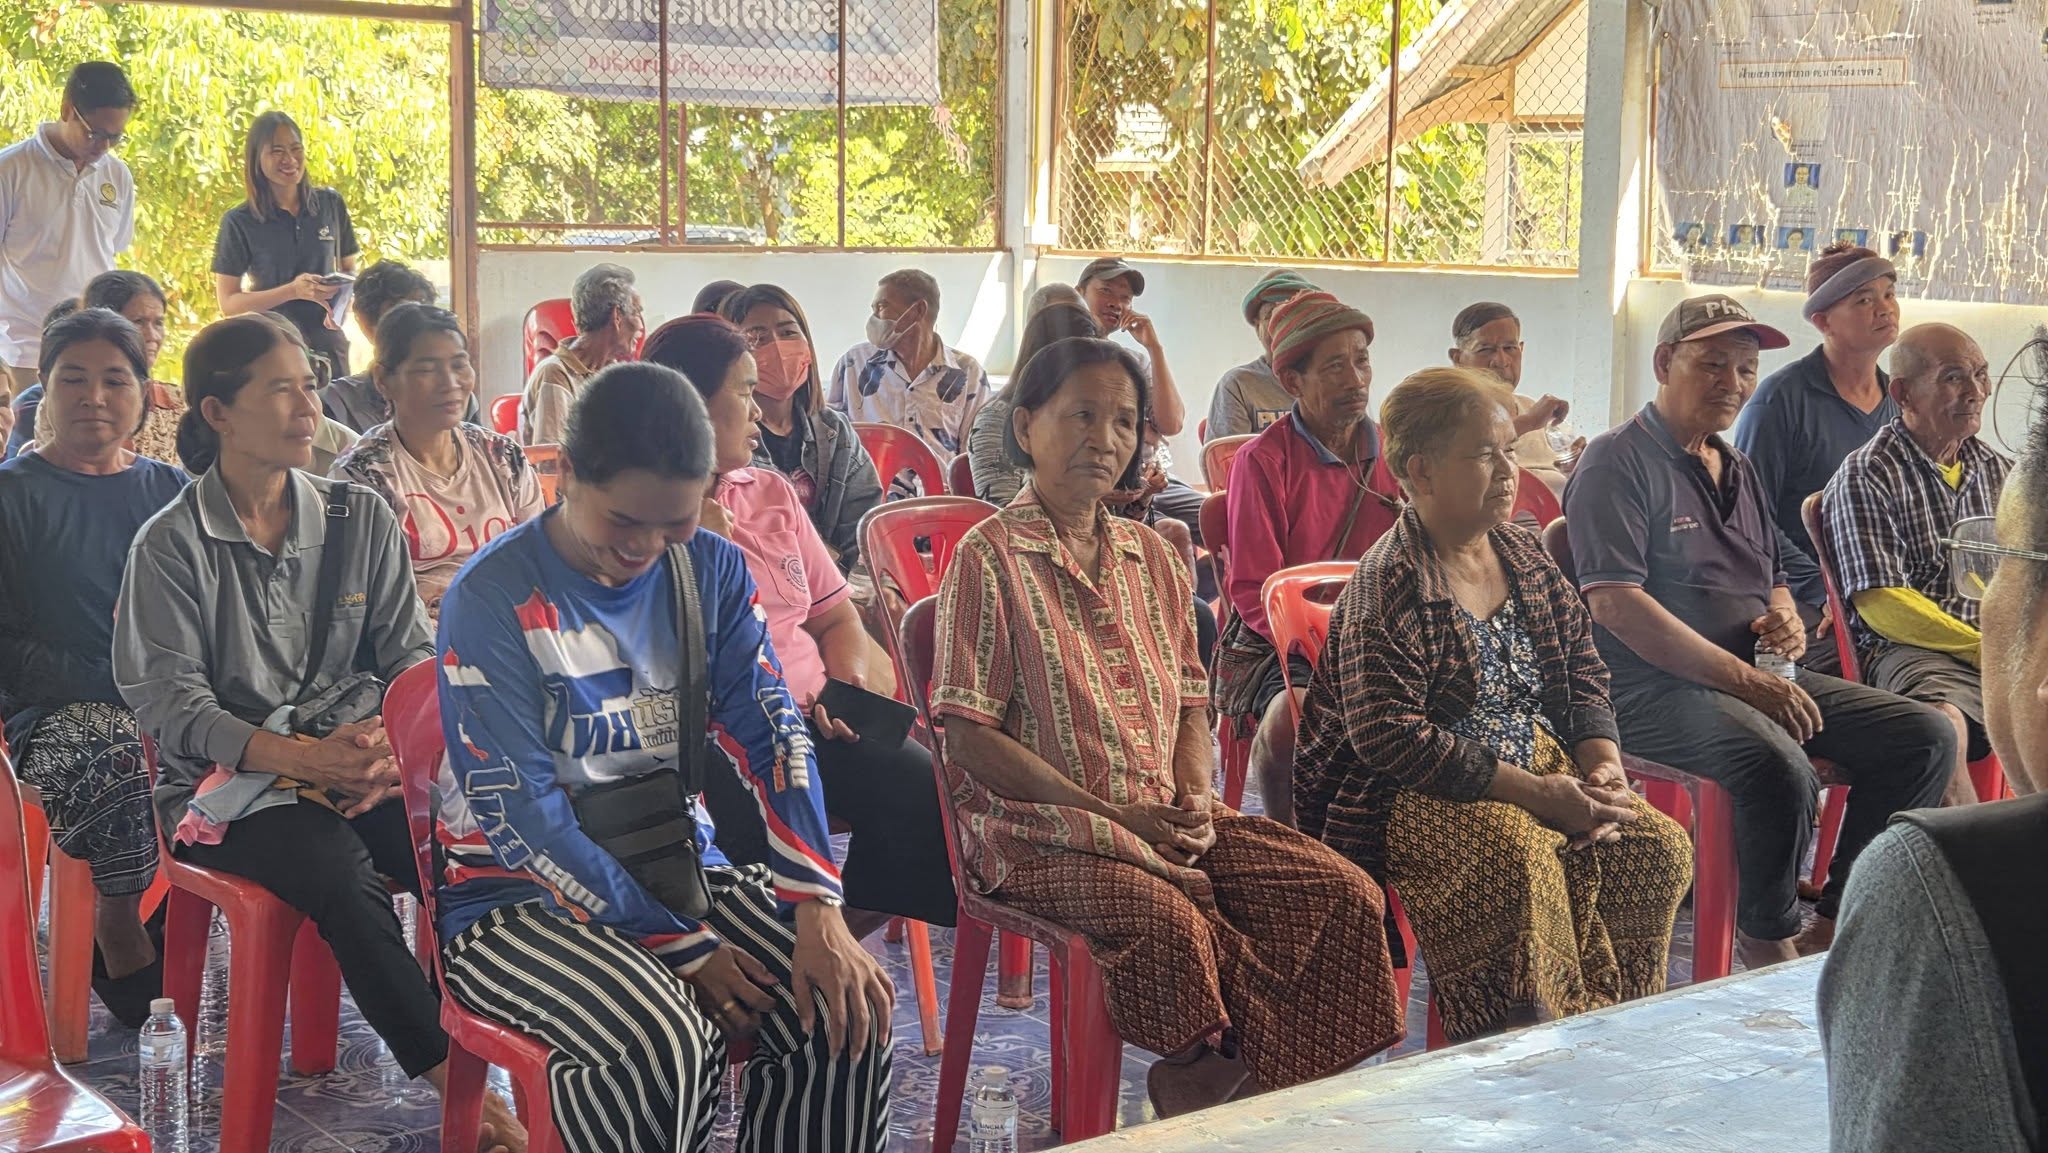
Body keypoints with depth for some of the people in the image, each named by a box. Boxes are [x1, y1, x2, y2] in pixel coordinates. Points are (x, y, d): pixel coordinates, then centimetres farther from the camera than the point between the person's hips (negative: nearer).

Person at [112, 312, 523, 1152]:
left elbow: (409, 653, 8)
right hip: (228, 780, -3)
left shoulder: (361, 520, 11)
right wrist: (305, 759, -21)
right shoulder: (172, 544, 0)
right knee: (342, 870, -33)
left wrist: (392, 736, -15)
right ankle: (457, 1084, -28)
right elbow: (170, 700, -7)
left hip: (363, 762, 4)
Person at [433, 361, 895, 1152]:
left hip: (679, 864, 5)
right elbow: (521, 818, -17)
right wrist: (683, 948, -20)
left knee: (844, 1008, -19)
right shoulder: (492, 599, -15)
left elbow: (770, 736, -6)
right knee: (660, 1042, -33)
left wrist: (818, 913, -21)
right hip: (522, 896, -5)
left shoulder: (712, 571, 0)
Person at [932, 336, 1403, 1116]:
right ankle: (1199, 1077, -12)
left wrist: (1194, 797, -4)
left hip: (1166, 819, 7)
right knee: (1166, 920, -36)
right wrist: (1112, 814, -16)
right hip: (1038, 831, -6)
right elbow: (972, 738, -11)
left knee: (1345, 895, -12)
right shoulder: (991, 556, -6)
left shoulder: (1150, 557, 15)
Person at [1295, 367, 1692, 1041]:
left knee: (1660, 847, -14)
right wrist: (1536, 793, -24)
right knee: (1521, 859, -35)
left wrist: (1604, 765, -4)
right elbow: (1390, 738, -23)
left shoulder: (1524, 557, 11)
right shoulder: (1390, 586, -14)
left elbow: (1581, 675, 17)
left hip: (1537, 766, 8)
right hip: (1405, 800, -8)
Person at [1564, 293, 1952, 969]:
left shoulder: (1737, 470, 21)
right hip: (1651, 691, -8)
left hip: (1760, 678, 9)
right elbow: (1615, 604, -17)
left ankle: (1834, 926, 2)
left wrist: (1787, 620, 4)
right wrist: (1744, 679, -20)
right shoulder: (1617, 463, -6)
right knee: (1781, 769, -35)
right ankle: (1767, 939, -9)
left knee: (1925, 737, -5)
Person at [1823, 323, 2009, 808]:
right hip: (1906, 650, -6)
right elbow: (1882, 606, -10)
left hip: (1999, 646, 7)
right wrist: (1985, 650, -15)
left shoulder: (1995, 470, 20)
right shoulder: (1865, 477, -2)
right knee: (1942, 728, -38)